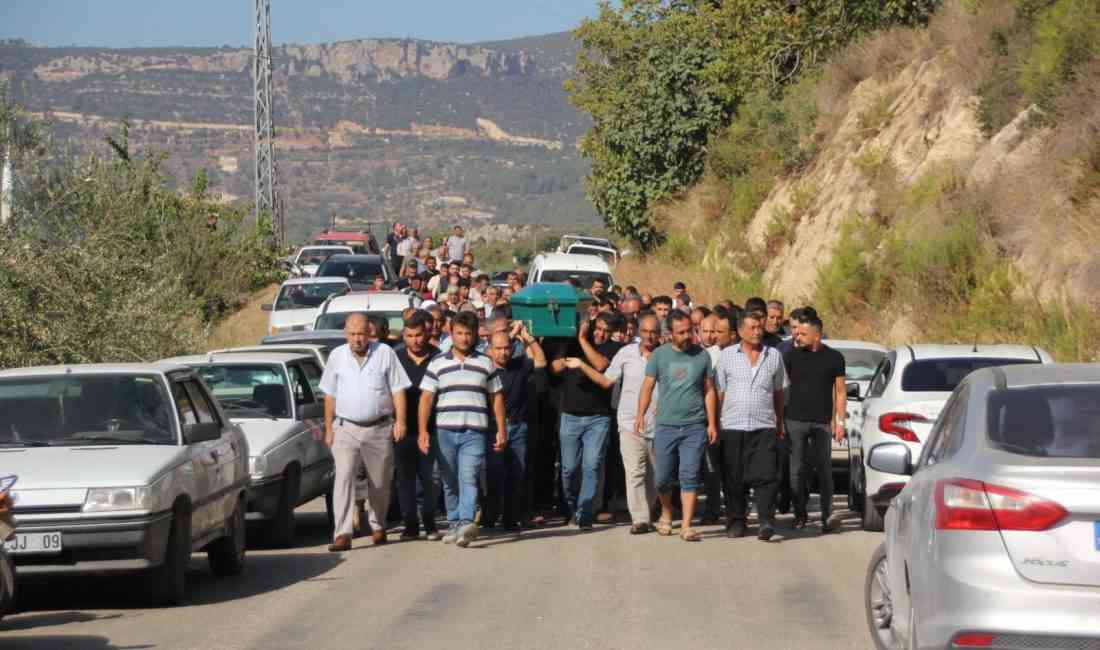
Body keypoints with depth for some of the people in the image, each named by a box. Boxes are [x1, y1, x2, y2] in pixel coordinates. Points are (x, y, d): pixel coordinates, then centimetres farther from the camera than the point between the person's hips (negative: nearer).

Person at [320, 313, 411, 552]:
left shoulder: (385, 353, 1)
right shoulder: (337, 356, 7)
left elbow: (398, 389, 1)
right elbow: (330, 395, 11)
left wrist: (400, 420, -8)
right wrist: (329, 428, 7)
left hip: (379, 429, 0)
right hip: (346, 429, 0)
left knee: (380, 482, 10)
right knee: (343, 478, -14)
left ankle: (378, 525, 32)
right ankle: (343, 533, -20)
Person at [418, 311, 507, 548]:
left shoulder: (485, 363, 11)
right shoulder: (437, 363, 9)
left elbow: (497, 397, 14)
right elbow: (426, 398, 5)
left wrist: (501, 430, 7)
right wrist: (423, 431, -4)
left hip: (475, 432, -2)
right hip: (445, 431, 2)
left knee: (468, 478, -17)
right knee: (450, 482, 6)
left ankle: (467, 522, -29)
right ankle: (454, 525, 16)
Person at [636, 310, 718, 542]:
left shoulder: (702, 355, 5)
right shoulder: (659, 354, 4)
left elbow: (709, 391, 8)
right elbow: (648, 386, 4)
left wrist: (712, 423, 3)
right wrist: (641, 414, -10)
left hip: (695, 427, -1)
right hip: (666, 425, 1)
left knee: (689, 477, -8)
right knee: (663, 478, 7)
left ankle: (686, 526, -8)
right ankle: (666, 514, 32)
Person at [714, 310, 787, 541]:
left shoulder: (774, 356, 10)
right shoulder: (727, 355, 6)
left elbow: (778, 392, 17)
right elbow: (719, 392, 7)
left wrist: (780, 422, 16)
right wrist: (715, 422, 2)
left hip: (764, 426, 0)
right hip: (733, 426, 0)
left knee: (765, 475, -11)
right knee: (735, 478, 4)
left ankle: (766, 521, -13)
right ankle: (736, 521, 14)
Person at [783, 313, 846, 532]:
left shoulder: (834, 358, 4)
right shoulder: (792, 356, 6)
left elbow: (840, 391, 7)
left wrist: (839, 421, 0)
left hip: (822, 423, -1)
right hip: (795, 421, 1)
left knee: (824, 469, -1)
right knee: (797, 469, 2)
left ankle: (827, 516, 2)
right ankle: (800, 514, 11)